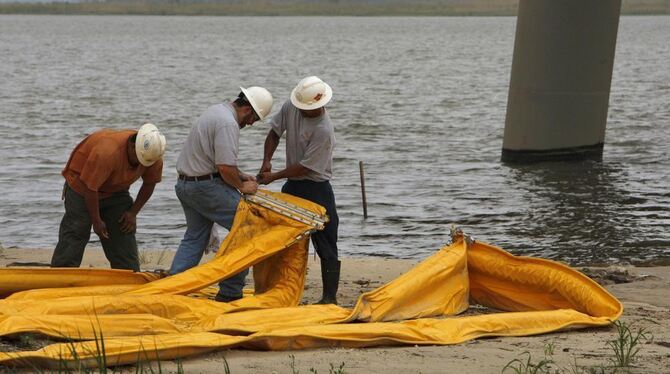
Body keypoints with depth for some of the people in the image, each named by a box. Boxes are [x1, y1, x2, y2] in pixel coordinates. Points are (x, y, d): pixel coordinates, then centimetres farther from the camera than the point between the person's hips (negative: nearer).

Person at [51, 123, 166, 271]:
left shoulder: (154, 156, -17)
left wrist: (133, 212, -6)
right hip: (82, 188, -6)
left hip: (116, 192, 6)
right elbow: (90, 188, -29)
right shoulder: (107, 152, -38)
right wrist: (96, 221, -20)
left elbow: (149, 183, 1)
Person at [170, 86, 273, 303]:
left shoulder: (217, 111, 15)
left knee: (195, 236, 19)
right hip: (206, 186, -10)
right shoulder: (228, 124, -18)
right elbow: (225, 167, -24)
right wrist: (241, 186, -7)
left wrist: (240, 176, 17)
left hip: (185, 184, 10)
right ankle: (230, 291, -4)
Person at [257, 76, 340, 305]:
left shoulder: (323, 130, -25)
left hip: (316, 189, -7)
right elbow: (274, 133, 13)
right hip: (292, 186, 7)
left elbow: (306, 167, -21)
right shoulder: (291, 107, -4)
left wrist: (274, 176, -14)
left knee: (325, 245, -4)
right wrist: (266, 161, -1)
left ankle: (330, 297, -1)